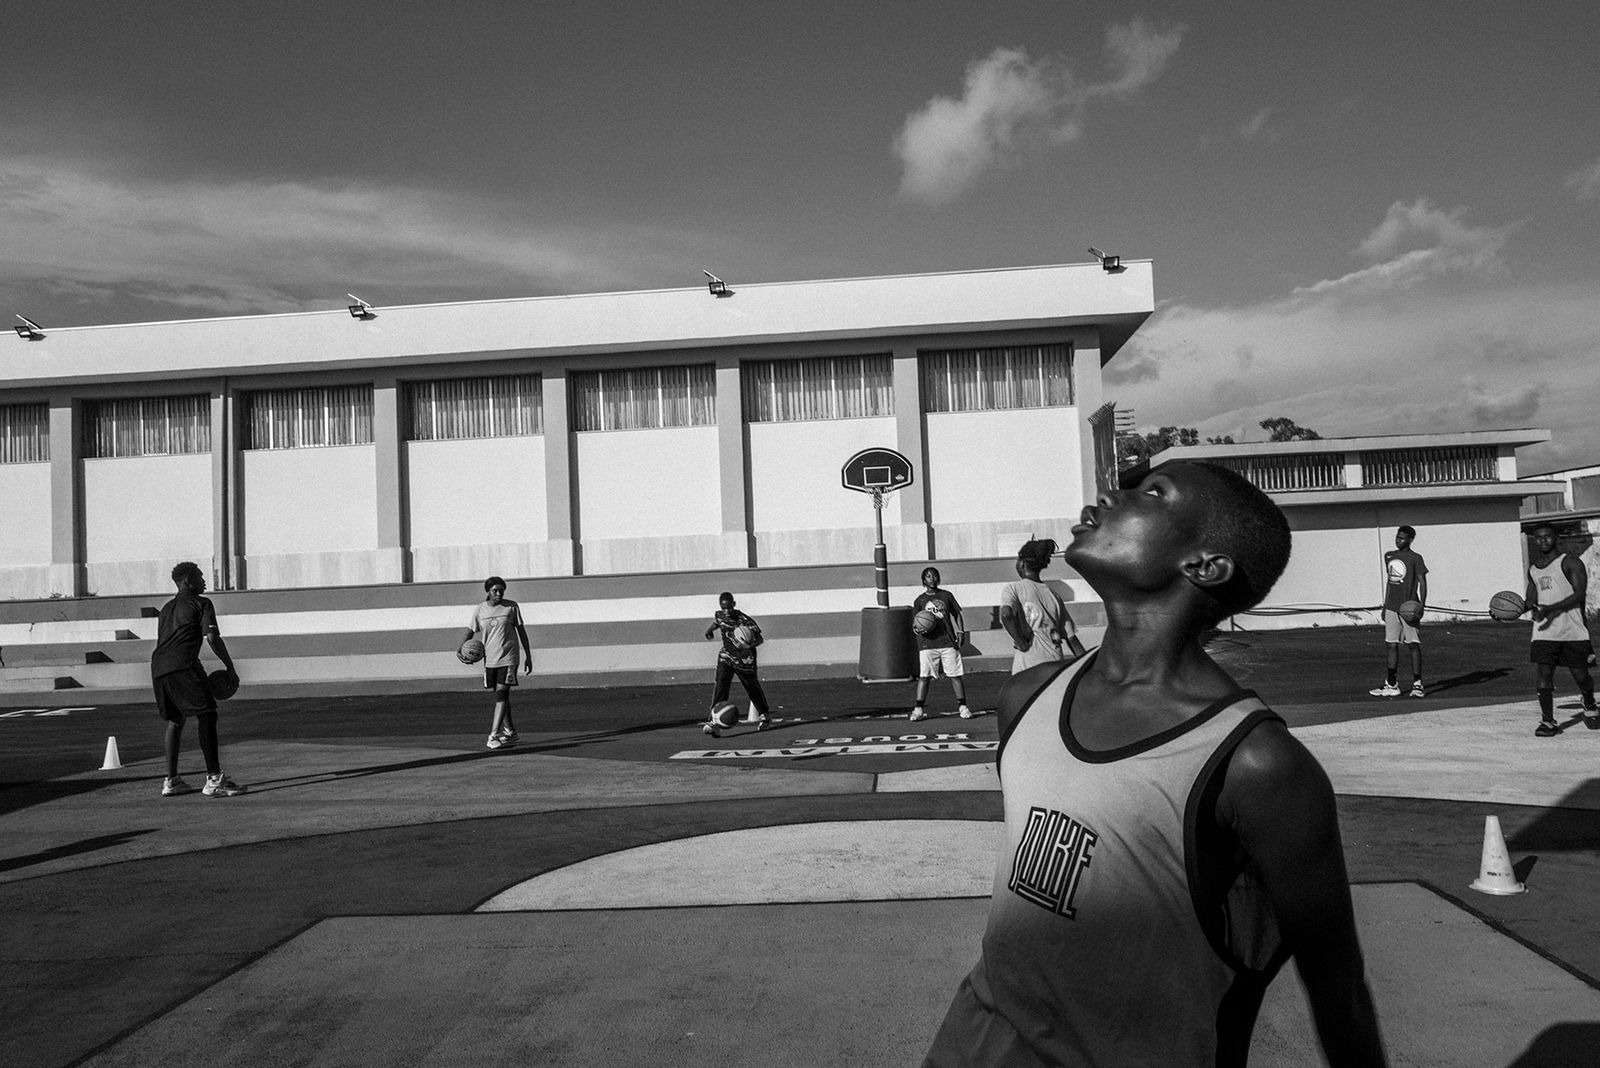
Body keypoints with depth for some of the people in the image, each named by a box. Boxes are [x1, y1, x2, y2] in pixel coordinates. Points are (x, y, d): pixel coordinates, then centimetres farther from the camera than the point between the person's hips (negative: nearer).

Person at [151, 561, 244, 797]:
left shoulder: (166, 608, 30)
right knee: (206, 715, -8)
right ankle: (214, 779, -15)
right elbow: (212, 638, -5)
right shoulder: (201, 603, 6)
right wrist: (230, 668, 0)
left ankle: (171, 781, 18)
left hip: (158, 667, 8)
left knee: (175, 720, 19)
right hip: (182, 665, -8)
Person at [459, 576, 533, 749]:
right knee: (501, 696, 12)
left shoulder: (512, 606, -2)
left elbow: (521, 631, 4)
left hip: (508, 658, -3)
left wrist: (528, 656, 4)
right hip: (490, 659, 3)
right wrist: (460, 651, -8)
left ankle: (494, 735, -17)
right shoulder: (479, 609, 3)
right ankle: (509, 731, 26)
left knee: (501, 693, -14)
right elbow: (470, 631, 10)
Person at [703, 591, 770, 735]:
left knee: (752, 687, 11)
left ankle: (766, 716, 36)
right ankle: (715, 721, -21)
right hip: (726, 656, 3)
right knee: (721, 686, -14)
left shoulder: (745, 620, -24)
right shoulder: (719, 616, -8)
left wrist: (749, 645, -42)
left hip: (745, 659, -3)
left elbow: (760, 638, -26)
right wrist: (710, 630, 10)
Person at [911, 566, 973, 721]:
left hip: (948, 642, 0)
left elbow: (957, 614, 15)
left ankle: (963, 707, 7)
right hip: (927, 644, 0)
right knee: (924, 676, -4)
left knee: (955, 675, 0)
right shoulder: (919, 600, 9)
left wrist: (961, 632, 2)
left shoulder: (946, 595, 10)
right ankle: (918, 709, 1)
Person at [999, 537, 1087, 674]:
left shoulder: (1012, 589, 1)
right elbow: (1071, 638, 13)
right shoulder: (1054, 594, 16)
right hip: (1056, 667, 5)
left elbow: (1006, 615, -21)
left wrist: (1022, 644, -10)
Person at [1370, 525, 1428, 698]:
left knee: (1413, 645, -3)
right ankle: (1391, 685, 10)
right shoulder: (1389, 556, 13)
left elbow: (1422, 582, -7)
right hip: (1391, 608, 6)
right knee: (1392, 645, 6)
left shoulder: (1415, 559, -4)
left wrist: (1421, 605, -18)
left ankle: (1417, 684, 1)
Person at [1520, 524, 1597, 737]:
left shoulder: (1570, 562, -4)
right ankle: (1548, 721, -3)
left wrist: (1552, 609, -23)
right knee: (1542, 672, -10)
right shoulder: (1533, 569, 14)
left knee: (1581, 675, 7)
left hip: (1573, 631, -3)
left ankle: (1589, 707, 37)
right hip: (1544, 632, 4)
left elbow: (1580, 593, -14)